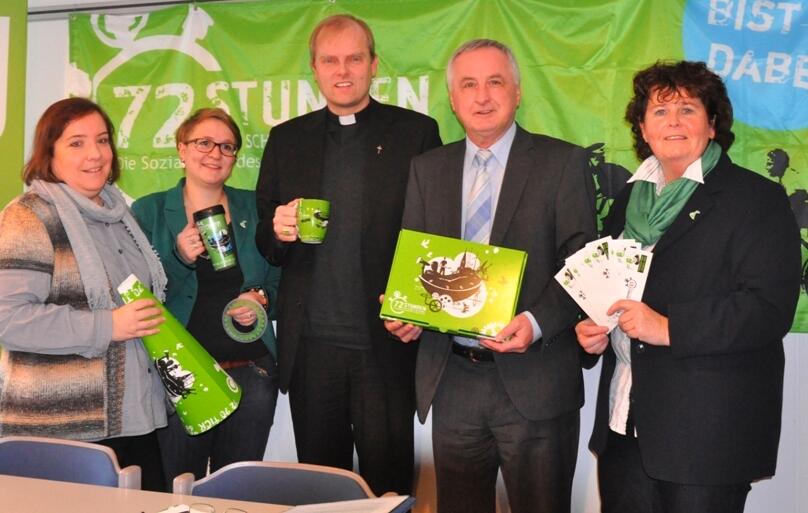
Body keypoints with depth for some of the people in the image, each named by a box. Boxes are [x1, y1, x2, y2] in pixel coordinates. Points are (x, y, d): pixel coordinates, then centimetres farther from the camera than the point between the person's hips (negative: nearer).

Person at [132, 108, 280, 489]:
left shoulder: (254, 208, 8)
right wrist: (179, 258, -15)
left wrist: (262, 298, -6)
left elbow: (280, 281, 14)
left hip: (249, 369, 2)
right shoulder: (149, 211, 3)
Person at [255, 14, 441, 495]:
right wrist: (278, 231, -10)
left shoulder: (417, 132, 2)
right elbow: (265, 243, 13)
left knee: (388, 482, 7)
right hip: (311, 344, 3)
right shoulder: (287, 139, 10)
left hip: (386, 343, -2)